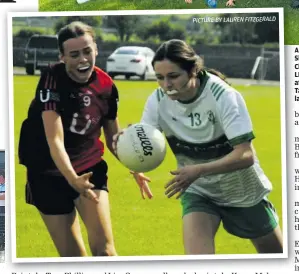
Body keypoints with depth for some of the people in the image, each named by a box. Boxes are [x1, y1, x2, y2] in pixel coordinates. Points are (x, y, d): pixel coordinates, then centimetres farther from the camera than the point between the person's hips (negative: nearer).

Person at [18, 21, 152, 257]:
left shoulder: (107, 86, -7)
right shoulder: (52, 80, -20)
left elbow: (113, 139, 5)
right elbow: (55, 140, -29)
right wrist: (72, 179, -44)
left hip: (90, 167, 3)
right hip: (49, 174, -2)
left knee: (104, 249, -12)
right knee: (72, 257, 3)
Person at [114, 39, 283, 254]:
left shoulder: (223, 96, -28)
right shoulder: (158, 101, -17)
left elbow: (246, 155, -33)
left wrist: (199, 170, -46)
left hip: (244, 192, -1)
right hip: (198, 192, 2)